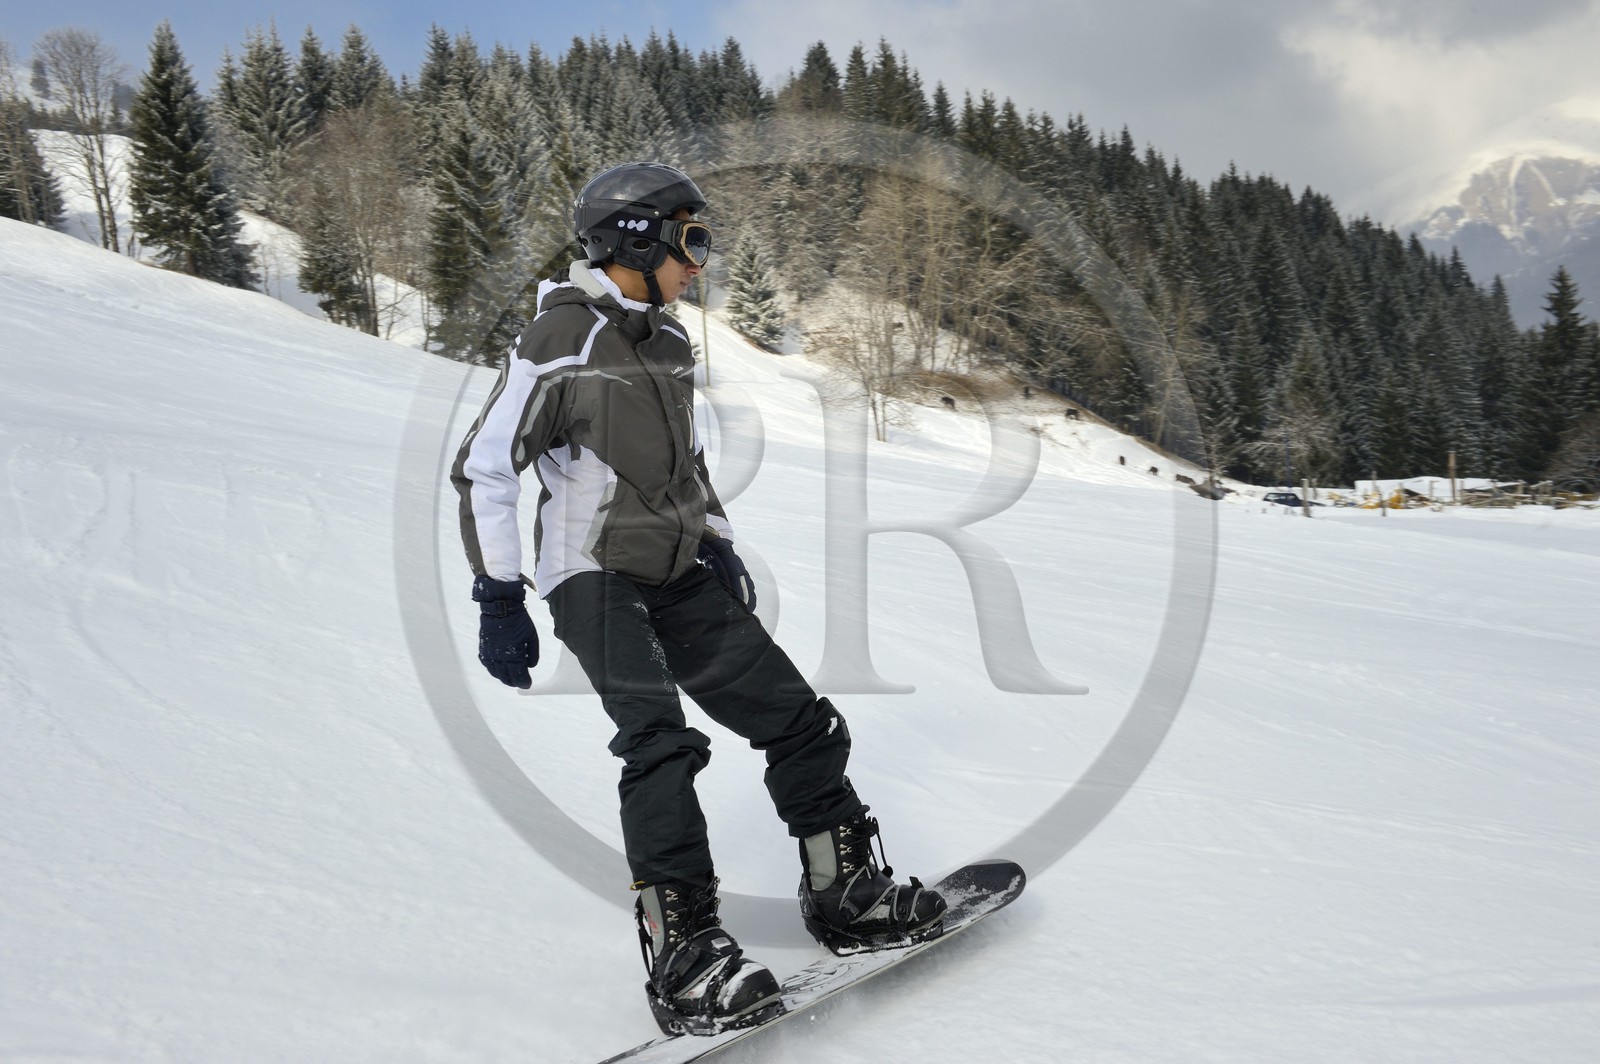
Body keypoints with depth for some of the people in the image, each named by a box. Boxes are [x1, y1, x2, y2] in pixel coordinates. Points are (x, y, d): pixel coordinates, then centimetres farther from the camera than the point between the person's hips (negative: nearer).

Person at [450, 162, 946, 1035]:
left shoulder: (668, 343, 11)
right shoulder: (561, 340, -12)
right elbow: (483, 469, -11)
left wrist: (717, 543, 23)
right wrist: (498, 599, -14)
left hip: (678, 576, 8)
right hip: (595, 577, -7)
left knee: (801, 721, 5)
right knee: (662, 743, -25)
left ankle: (845, 894, 19)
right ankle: (682, 953, -17)